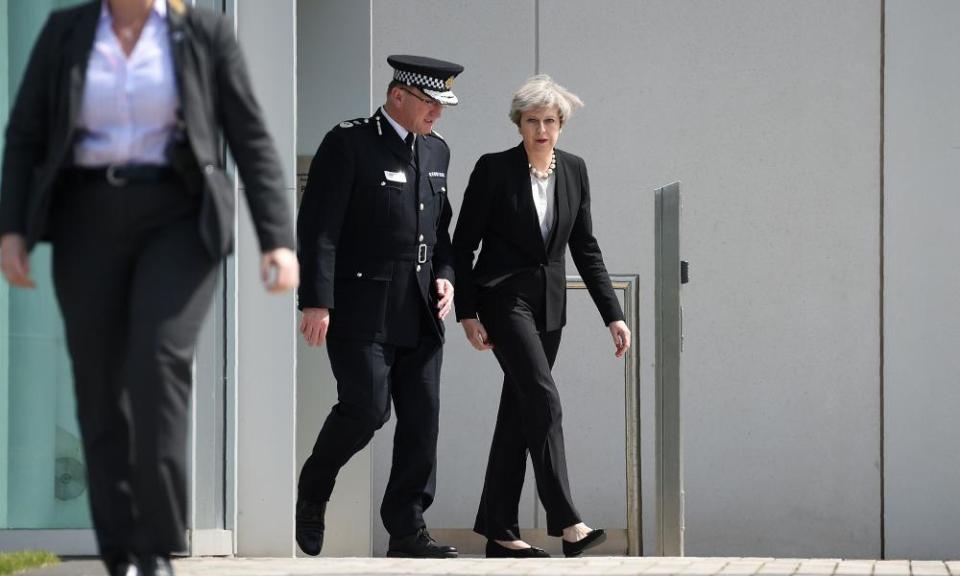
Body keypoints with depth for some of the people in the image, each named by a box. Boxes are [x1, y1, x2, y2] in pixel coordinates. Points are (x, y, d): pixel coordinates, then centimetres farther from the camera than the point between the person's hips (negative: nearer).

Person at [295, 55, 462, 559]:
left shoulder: (436, 150, 17)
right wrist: (316, 303, -17)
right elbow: (318, 228, -10)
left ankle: (408, 531, 6)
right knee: (366, 409, -12)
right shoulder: (348, 143, -5)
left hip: (420, 315, 7)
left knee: (422, 420, 1)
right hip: (363, 309, -7)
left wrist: (445, 275, 9)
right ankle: (311, 493, 14)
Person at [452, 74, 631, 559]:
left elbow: (585, 248, 11)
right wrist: (468, 313, -10)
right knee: (543, 400, -18)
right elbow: (463, 244, -4)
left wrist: (613, 315, 6)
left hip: (548, 304, 5)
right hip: (504, 297, -5)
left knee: (519, 413, 7)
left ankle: (499, 530, 11)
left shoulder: (574, 170, 6)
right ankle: (566, 522, -23)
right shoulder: (494, 169, -8)